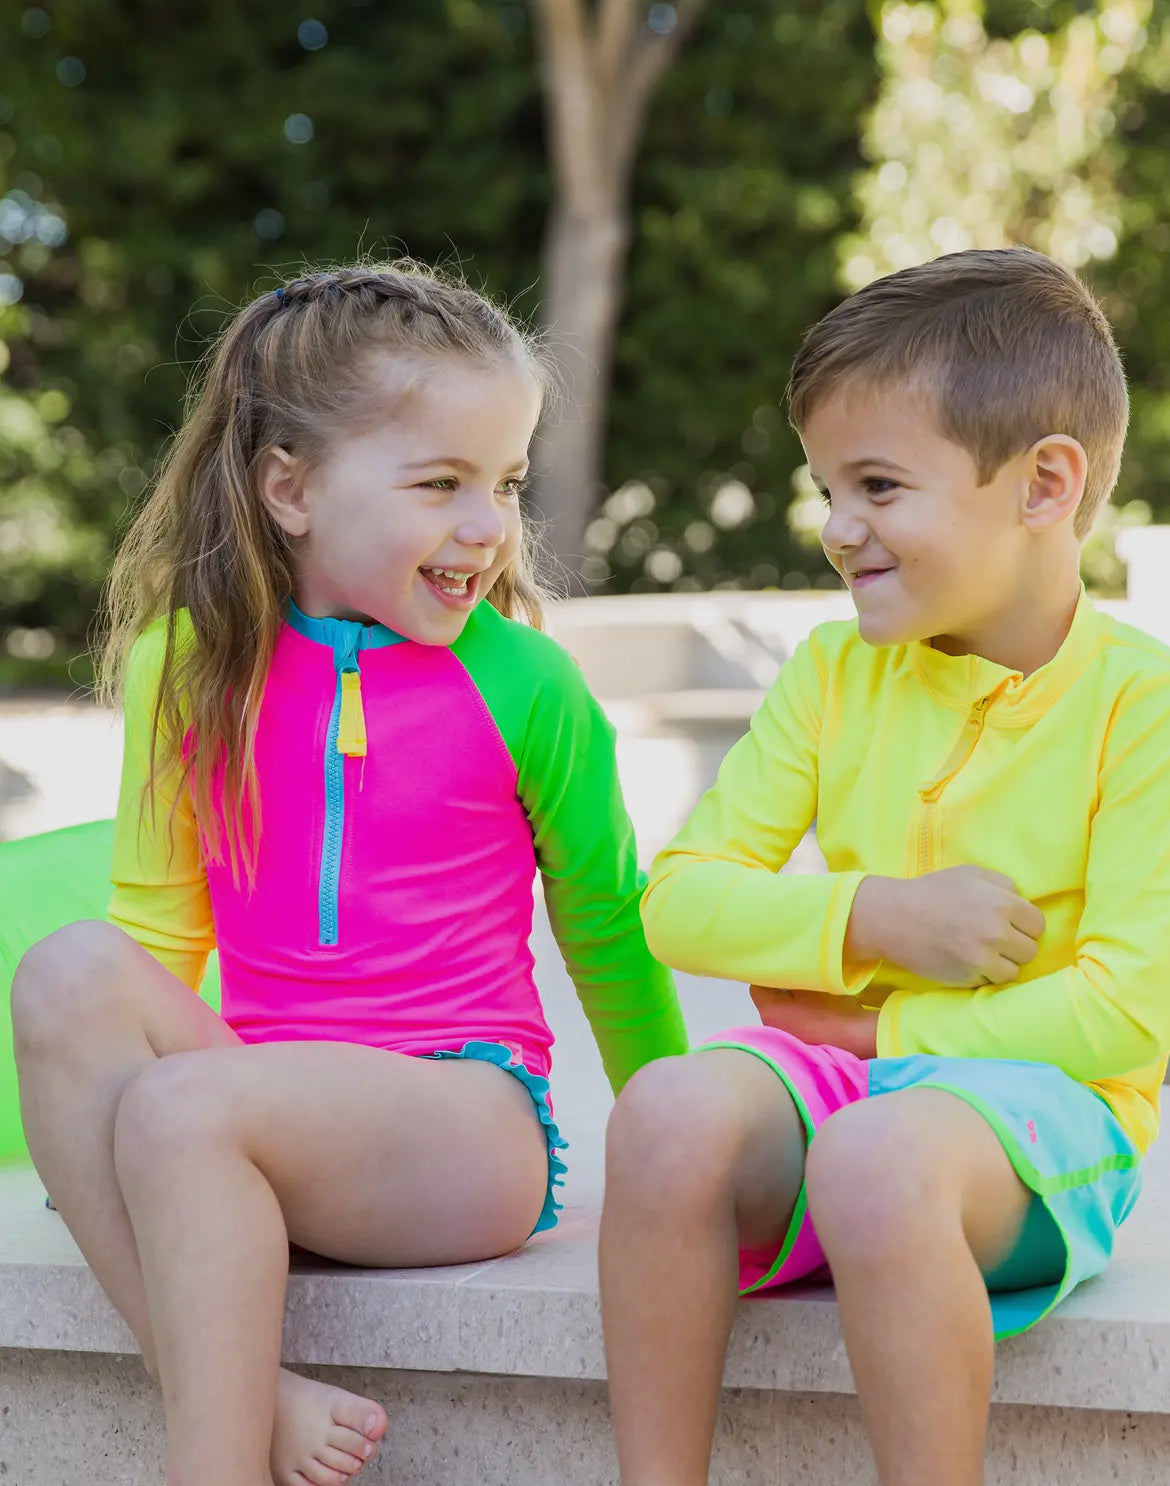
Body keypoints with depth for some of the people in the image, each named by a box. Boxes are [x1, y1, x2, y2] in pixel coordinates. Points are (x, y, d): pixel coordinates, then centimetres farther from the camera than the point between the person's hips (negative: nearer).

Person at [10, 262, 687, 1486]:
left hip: (470, 1120, -4)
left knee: (183, 1110, -30)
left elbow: (606, 928, 10)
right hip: (271, 1089, 4)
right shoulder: (191, 663, 6)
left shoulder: (524, 685, -1)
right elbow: (161, 920, 14)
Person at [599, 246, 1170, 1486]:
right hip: (842, 1068, 4)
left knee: (876, 1155, -37)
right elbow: (678, 902, 5)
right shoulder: (833, 672, 8)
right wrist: (876, 918, -10)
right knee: (669, 1109, -28)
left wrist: (880, 1027, -10)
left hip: (1040, 1097, -4)